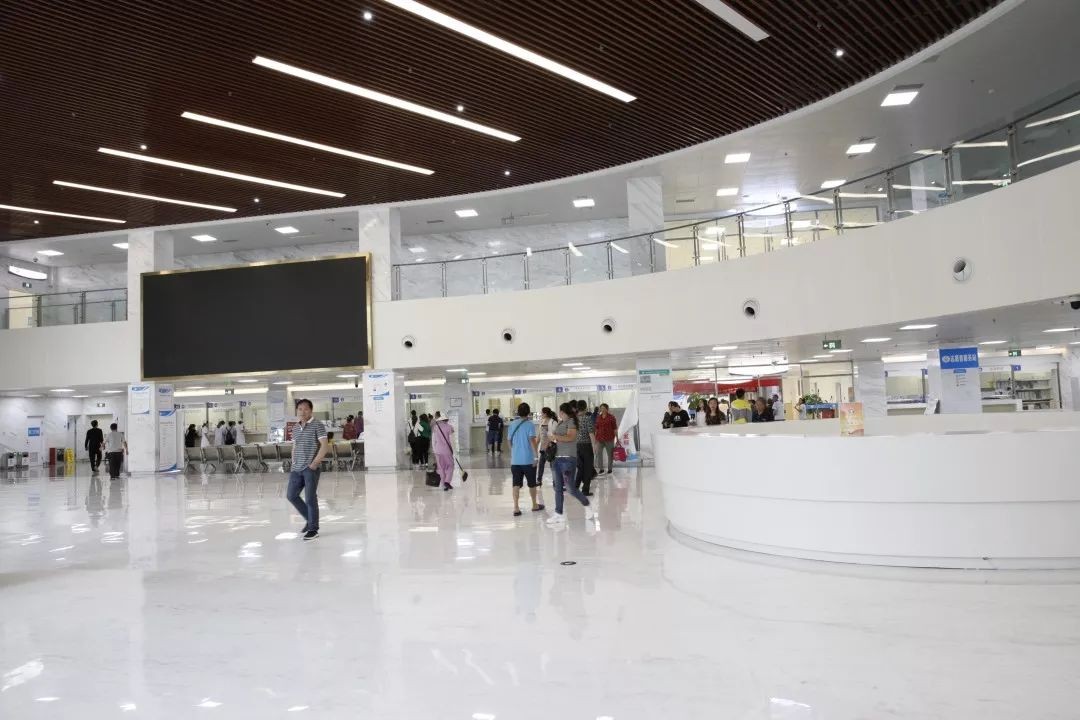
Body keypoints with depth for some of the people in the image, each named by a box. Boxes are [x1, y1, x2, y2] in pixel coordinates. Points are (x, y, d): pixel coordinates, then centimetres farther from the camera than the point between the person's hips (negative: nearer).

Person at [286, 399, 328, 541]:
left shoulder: (317, 425, -7)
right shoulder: (295, 428, 14)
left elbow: (325, 445, -13)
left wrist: (315, 463, -17)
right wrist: (293, 462, 12)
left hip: (311, 468, -7)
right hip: (296, 469, 7)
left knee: (310, 499, -5)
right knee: (291, 495, 9)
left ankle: (313, 529, 8)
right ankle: (309, 518, 28)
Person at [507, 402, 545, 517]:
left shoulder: (512, 425, 7)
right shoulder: (530, 424, -8)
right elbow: (532, 441, -17)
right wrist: (536, 456, -14)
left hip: (515, 460, 4)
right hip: (528, 459, -4)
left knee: (516, 484, 3)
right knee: (532, 483, 12)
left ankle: (516, 508, -5)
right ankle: (535, 505, 25)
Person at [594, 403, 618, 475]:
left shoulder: (611, 417, -4)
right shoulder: (598, 417, 8)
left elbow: (615, 428, -4)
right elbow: (597, 428, 14)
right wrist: (595, 438, 12)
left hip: (609, 438, -4)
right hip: (600, 438, 4)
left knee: (610, 454, 5)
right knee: (598, 453, -3)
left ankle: (609, 470, 16)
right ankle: (601, 469, 5)